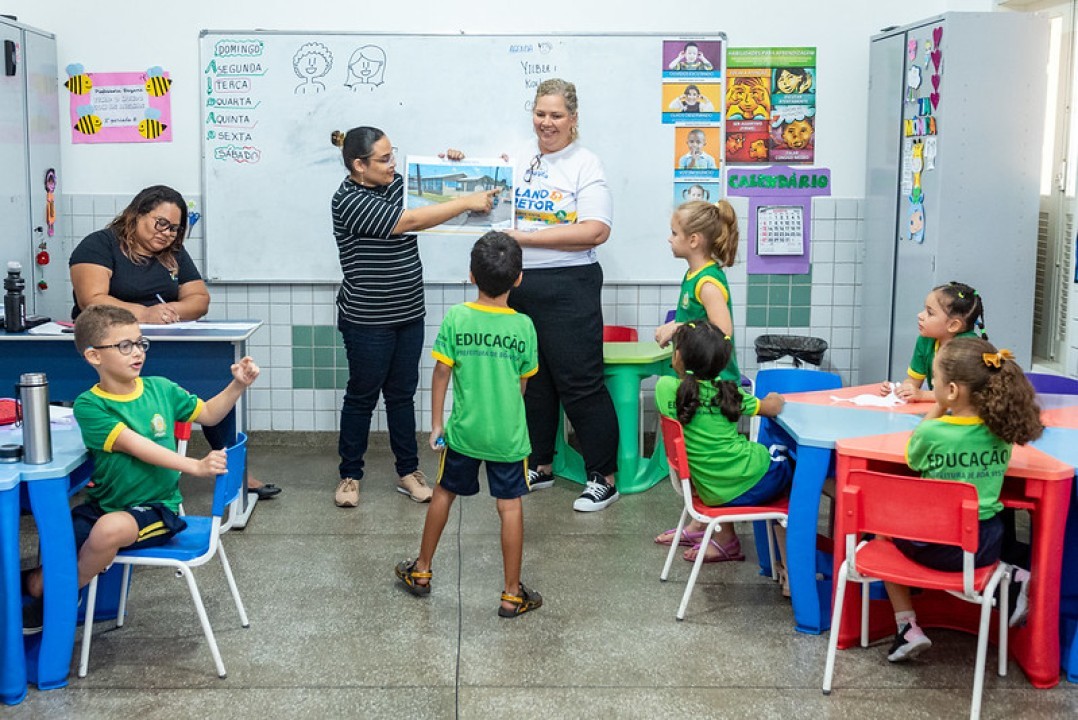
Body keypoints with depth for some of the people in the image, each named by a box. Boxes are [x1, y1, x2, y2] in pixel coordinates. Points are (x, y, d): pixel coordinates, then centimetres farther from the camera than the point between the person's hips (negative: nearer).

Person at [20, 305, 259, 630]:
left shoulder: (160, 389, 2)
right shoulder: (89, 406, -10)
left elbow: (209, 414, 16)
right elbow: (135, 446, -22)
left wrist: (238, 385, -3)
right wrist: (195, 466, -32)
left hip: (156, 507, 1)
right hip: (102, 505, 0)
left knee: (110, 528, -33)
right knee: (38, 581, -12)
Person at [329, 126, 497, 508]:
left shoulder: (396, 184, 5)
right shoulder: (350, 200, -19)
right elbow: (409, 221, -27)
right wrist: (467, 202, -25)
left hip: (408, 315, 7)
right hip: (367, 320, -7)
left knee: (402, 394, 14)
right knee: (362, 396, 6)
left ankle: (408, 472, 23)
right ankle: (350, 475, 20)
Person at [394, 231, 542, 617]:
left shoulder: (455, 318, -11)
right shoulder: (524, 326, -9)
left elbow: (442, 373, -8)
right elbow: (523, 381, 2)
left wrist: (436, 423, 3)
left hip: (464, 430, 1)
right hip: (508, 435, -1)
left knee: (444, 493, 19)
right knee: (510, 506, 6)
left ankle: (421, 571, 34)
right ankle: (512, 594, 12)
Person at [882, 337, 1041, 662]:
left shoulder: (932, 432, -20)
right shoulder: (1001, 430, -8)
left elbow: (912, 457, 3)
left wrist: (937, 409, -2)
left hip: (934, 546, -4)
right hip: (987, 545, 4)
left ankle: (908, 628, 14)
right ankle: (1012, 578, 11)